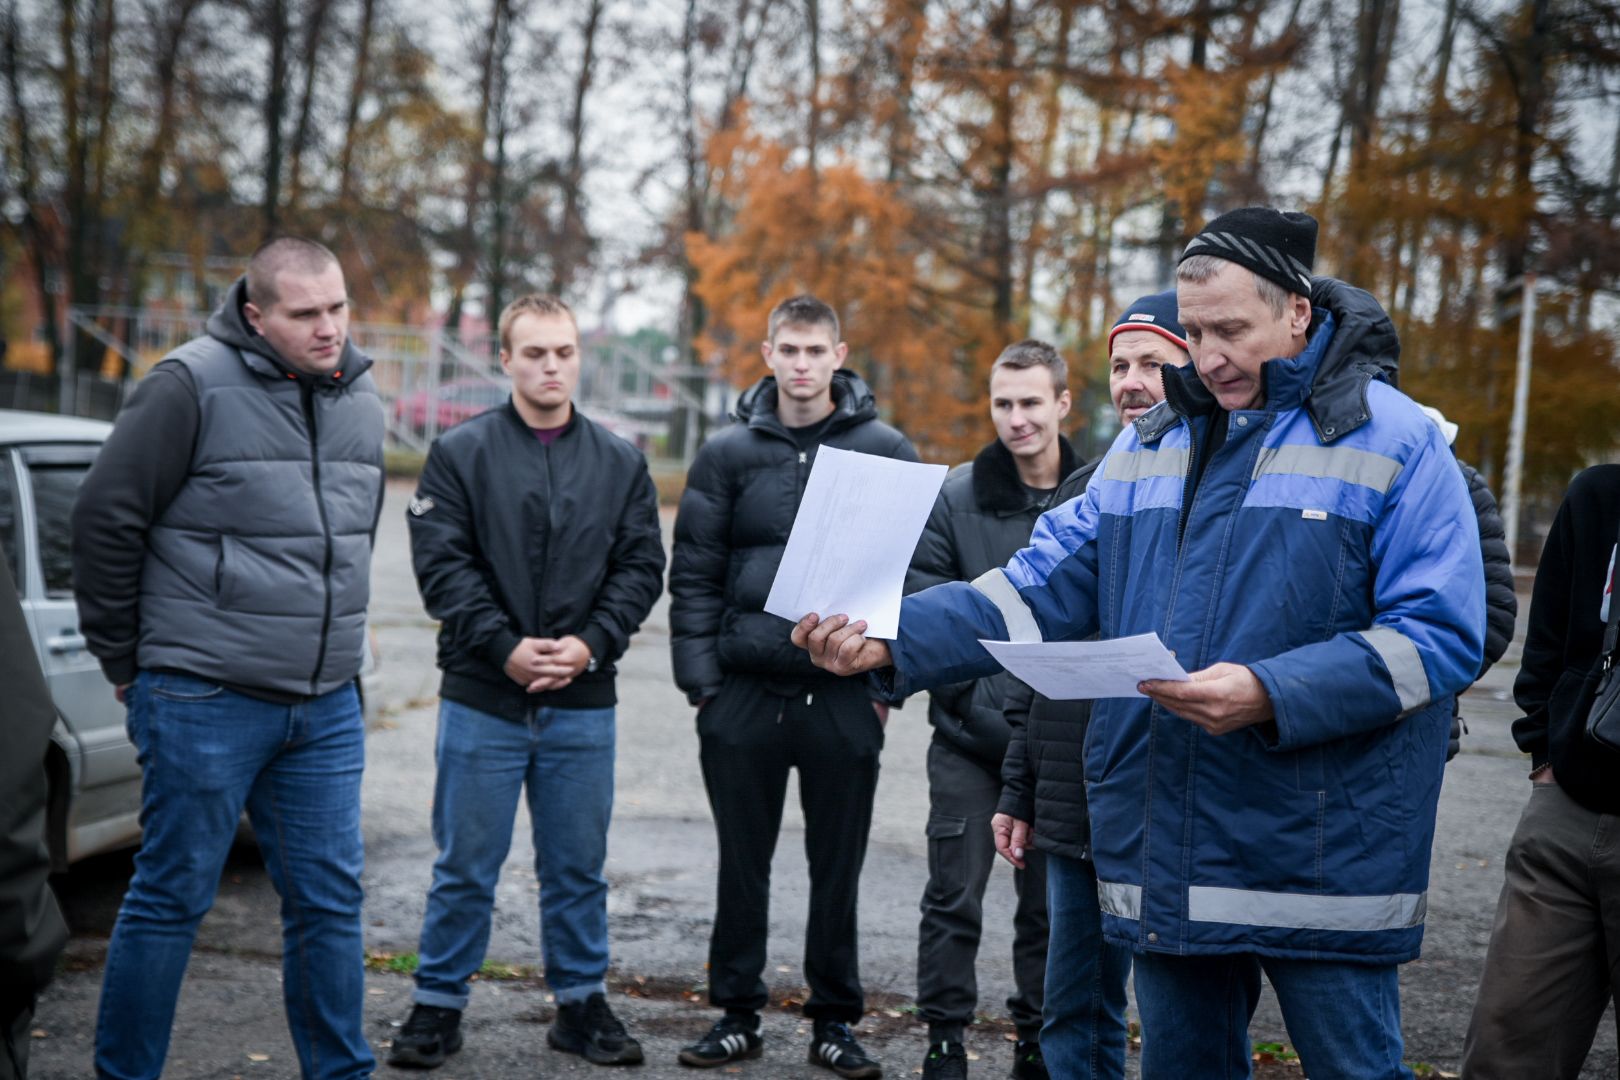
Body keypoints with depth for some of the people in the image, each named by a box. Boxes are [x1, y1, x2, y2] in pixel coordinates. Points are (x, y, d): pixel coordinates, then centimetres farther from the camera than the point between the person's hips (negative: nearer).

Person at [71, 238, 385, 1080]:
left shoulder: (359, 400, 9)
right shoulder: (193, 385, -11)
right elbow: (105, 518, -8)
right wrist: (126, 661, -2)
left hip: (327, 706, 6)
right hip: (206, 698, -6)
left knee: (330, 899, 10)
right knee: (171, 898, 3)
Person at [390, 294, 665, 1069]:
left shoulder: (620, 462, 8)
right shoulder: (460, 453, 1)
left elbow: (641, 567, 5)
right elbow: (442, 564, -6)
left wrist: (591, 643, -10)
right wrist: (505, 647, -15)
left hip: (583, 703, 2)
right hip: (482, 696, -2)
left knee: (578, 866, 11)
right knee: (466, 866, 5)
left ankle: (581, 1002, 24)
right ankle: (438, 1004, 19)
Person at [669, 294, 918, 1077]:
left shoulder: (886, 452, 2)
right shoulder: (729, 454, 5)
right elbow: (694, 574, 5)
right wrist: (700, 679, -2)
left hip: (845, 695, -1)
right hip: (745, 690, 1)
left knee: (838, 867, 8)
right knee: (742, 864, 9)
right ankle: (737, 1013, 22)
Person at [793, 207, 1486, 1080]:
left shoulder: (1394, 441, -5)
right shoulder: (1150, 441, 12)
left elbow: (1441, 636, -12)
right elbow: (1044, 588, 9)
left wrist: (1270, 695, -24)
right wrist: (892, 639, -6)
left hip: (1323, 861, -5)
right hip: (1168, 861, 5)